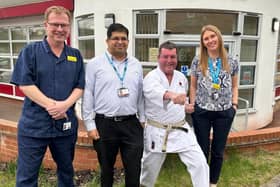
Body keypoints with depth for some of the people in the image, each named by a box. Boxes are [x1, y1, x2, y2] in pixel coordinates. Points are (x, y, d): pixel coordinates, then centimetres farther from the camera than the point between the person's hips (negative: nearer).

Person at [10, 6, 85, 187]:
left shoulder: (76, 55, 7)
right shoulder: (30, 51, -1)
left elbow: (79, 86, 3)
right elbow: (25, 84, -10)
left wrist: (65, 104, -15)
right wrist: (50, 105, -19)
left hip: (66, 124, 3)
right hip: (34, 124, -3)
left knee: (66, 170, 19)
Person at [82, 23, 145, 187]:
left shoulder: (136, 64, 8)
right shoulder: (95, 64, -2)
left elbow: (141, 95, 12)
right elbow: (88, 96, -3)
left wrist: (143, 120, 11)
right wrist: (90, 125, -5)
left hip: (131, 124, 2)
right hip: (104, 124, -2)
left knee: (134, 169, 7)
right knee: (106, 168, 16)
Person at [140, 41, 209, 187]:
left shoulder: (181, 77, 4)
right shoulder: (151, 77, -14)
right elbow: (154, 91, -40)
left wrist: (185, 105, 2)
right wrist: (172, 95, -59)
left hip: (180, 129, 4)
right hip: (157, 131, -3)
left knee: (199, 163, -2)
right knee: (150, 166, 15)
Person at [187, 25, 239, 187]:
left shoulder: (232, 62, 2)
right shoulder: (197, 61, -1)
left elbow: (234, 86, 11)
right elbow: (193, 86, 5)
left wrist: (234, 105, 1)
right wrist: (192, 104, -2)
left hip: (224, 112, 1)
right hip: (201, 112, -1)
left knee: (218, 151, 13)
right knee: (202, 149, 11)